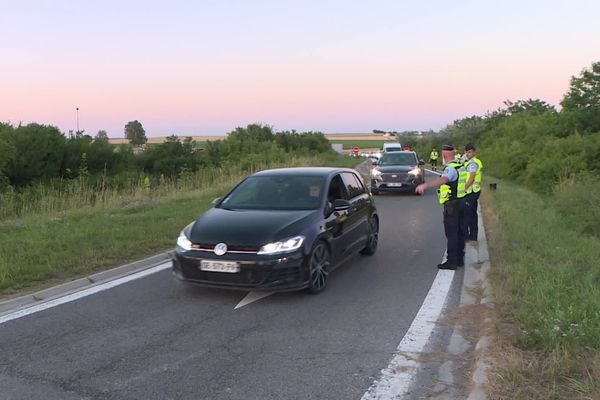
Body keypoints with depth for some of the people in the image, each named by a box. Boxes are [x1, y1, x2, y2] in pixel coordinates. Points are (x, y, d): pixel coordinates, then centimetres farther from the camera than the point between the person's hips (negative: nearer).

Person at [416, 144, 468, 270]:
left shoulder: (450, 169, -19)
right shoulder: (460, 167, 11)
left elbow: (443, 180, -40)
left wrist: (425, 185, -55)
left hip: (451, 205, -9)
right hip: (461, 202, 9)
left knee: (451, 234, -5)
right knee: (460, 232, 13)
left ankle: (452, 261, -3)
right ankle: (460, 259, 21)